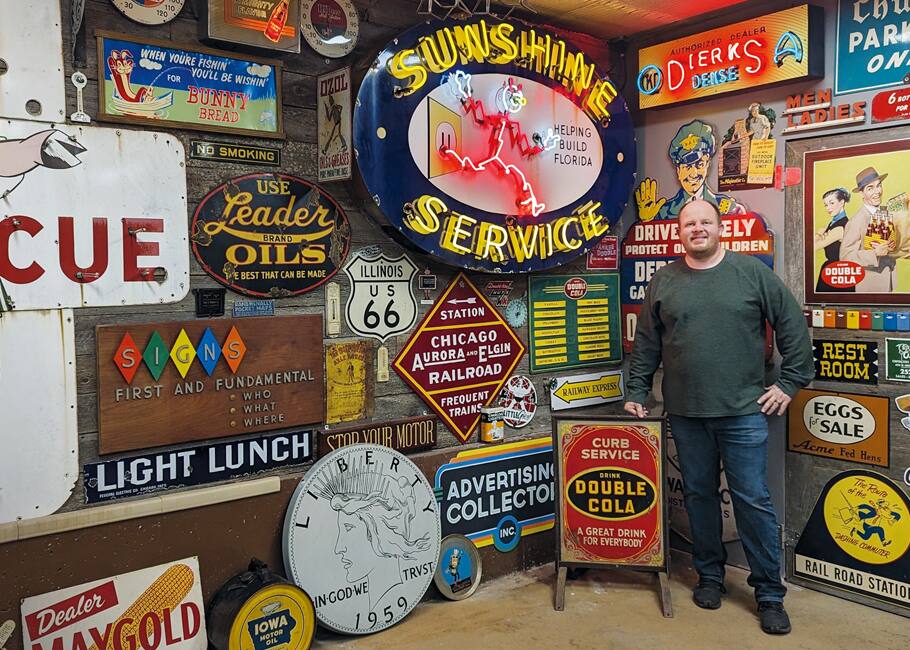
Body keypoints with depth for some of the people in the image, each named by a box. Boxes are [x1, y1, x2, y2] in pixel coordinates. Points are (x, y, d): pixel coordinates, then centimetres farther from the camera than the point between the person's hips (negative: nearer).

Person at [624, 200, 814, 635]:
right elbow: (646, 345, 11)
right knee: (699, 494, 12)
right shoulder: (663, 282, 7)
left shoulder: (751, 272, 0)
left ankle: (770, 594, 15)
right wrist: (636, 394, 8)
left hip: (744, 411, -2)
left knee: (754, 500, 2)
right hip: (685, 413, 2)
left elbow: (792, 326, 4)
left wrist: (791, 382, 1)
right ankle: (709, 576, 29)